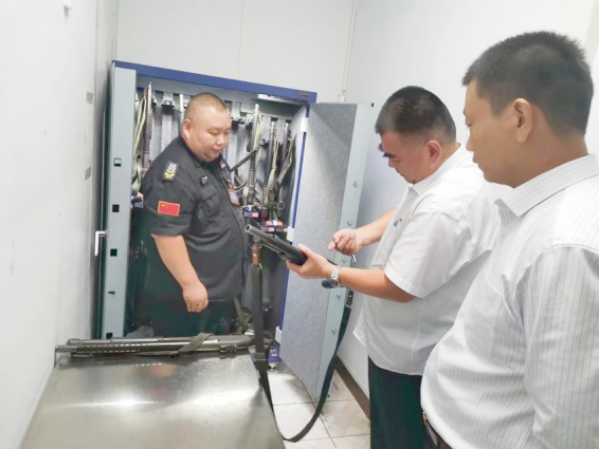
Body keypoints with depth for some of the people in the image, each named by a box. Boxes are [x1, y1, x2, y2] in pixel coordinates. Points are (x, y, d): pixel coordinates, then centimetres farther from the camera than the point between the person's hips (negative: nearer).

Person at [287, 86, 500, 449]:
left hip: (410, 358, -10)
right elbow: (407, 214, 15)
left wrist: (330, 273, -16)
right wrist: (364, 234, -3)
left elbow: (398, 288, -27)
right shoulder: (447, 171, -1)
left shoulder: (445, 207, -34)